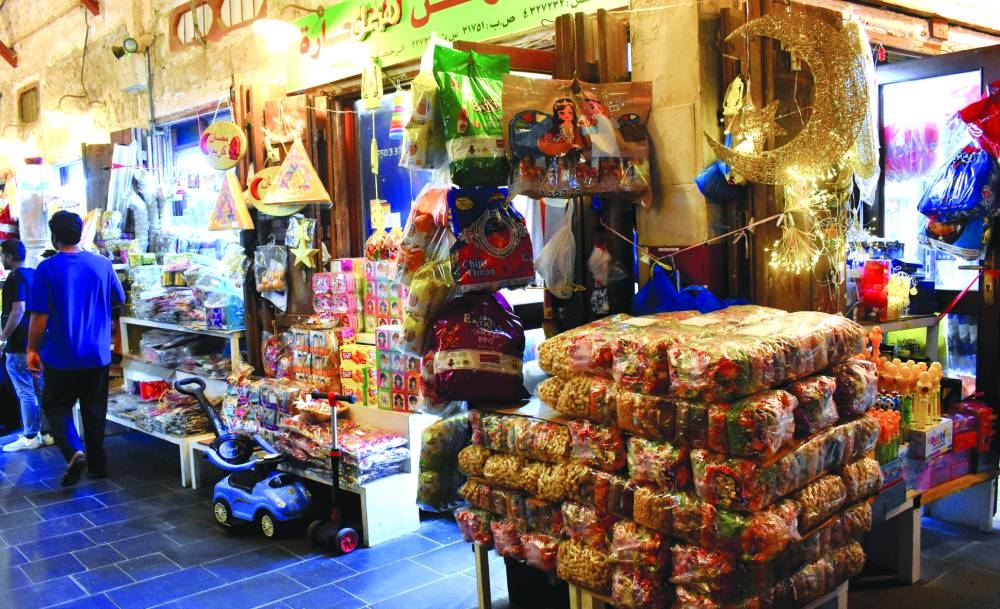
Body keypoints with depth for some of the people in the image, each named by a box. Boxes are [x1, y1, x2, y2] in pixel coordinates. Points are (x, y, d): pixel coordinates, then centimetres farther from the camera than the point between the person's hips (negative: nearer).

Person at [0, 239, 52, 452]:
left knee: (25, 392, -3)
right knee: (41, 389, 12)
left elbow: (18, 310, -23)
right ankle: (49, 432, 16)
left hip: (19, 346, -8)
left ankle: (30, 437, 1)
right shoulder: (34, 274, 12)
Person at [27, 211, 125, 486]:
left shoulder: (47, 269, -12)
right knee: (95, 409, 15)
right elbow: (119, 302, 8)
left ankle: (74, 451, -10)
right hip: (98, 354, 3)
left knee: (56, 406, 12)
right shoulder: (103, 264, -3)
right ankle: (97, 464, 21)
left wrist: (32, 350, 0)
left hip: (61, 357, -3)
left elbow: (39, 316, -11)